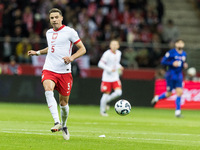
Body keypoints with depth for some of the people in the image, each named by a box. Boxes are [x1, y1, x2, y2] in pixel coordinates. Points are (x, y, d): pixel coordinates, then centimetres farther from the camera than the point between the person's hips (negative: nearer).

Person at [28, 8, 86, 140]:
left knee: (63, 102, 5)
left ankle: (64, 125, 33)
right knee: (48, 89, -28)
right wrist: (37, 52, 24)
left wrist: (72, 57, -18)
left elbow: (82, 49, -2)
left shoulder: (69, 32, -3)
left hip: (64, 71, -3)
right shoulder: (49, 33, 14)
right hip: (49, 70, 3)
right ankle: (57, 122, -34)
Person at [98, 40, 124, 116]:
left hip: (115, 77, 5)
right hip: (107, 77, -5)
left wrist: (119, 67, 2)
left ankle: (107, 100, 15)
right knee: (106, 94, -2)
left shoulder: (118, 53, 7)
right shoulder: (107, 54, -14)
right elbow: (100, 64, -14)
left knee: (118, 92, -11)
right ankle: (102, 111, 14)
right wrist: (109, 69, -21)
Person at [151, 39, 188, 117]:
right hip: (171, 75, -5)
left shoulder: (184, 54, 10)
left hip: (179, 76, 5)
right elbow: (163, 61, -9)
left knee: (179, 92, -8)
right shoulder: (171, 52, -9)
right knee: (168, 94, 1)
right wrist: (172, 63, -20)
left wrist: (185, 65, 2)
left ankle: (178, 111, -4)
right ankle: (157, 98, 32)